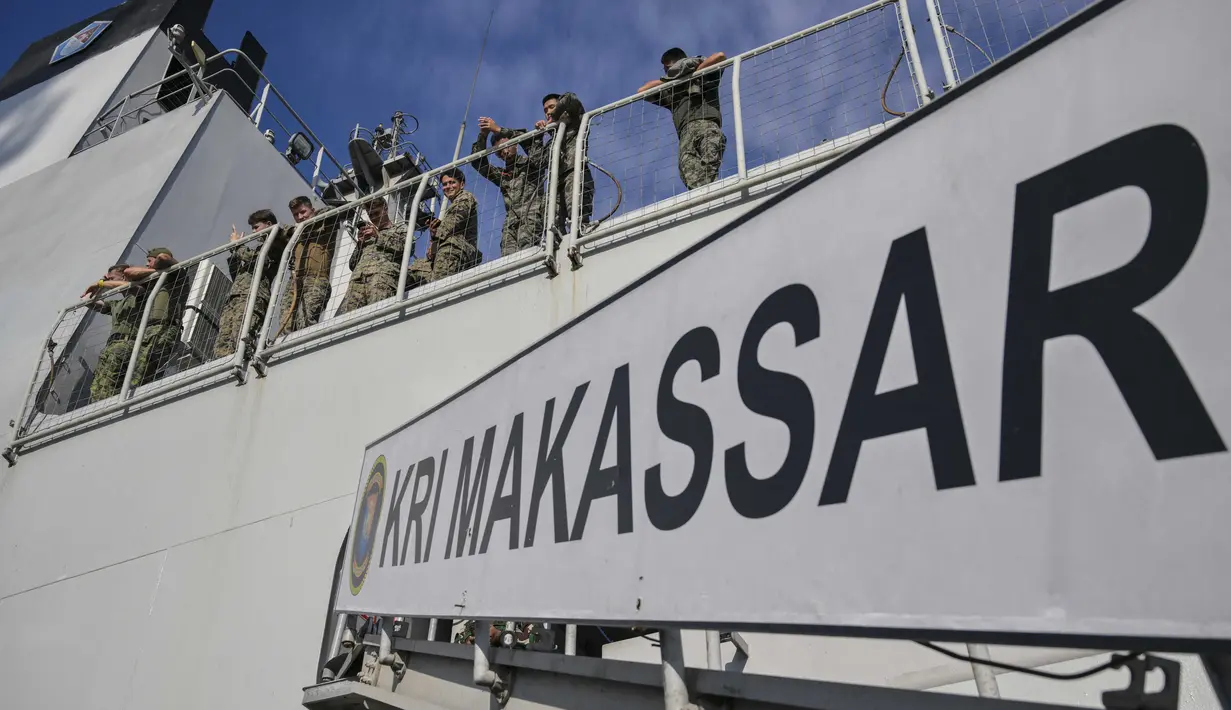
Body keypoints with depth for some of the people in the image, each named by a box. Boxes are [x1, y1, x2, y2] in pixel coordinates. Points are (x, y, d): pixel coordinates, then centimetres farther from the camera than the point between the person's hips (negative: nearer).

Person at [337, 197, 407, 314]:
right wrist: (360, 243, 18)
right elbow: (353, 265, 32)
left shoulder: (400, 228, 27)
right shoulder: (367, 234, 39)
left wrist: (378, 236, 7)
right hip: (358, 278, 5)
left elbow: (404, 247, 4)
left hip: (383, 275, -5)